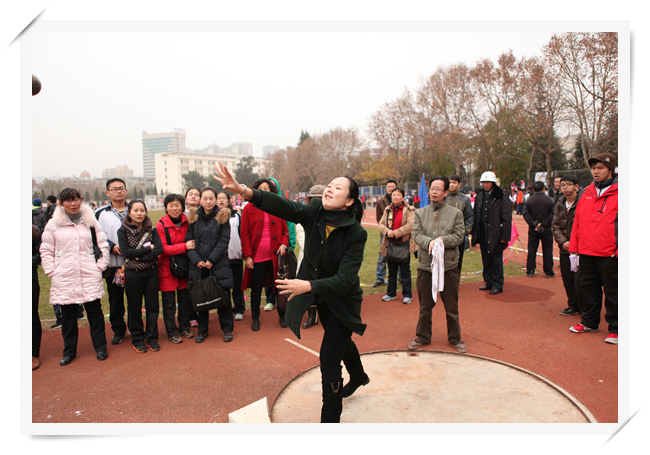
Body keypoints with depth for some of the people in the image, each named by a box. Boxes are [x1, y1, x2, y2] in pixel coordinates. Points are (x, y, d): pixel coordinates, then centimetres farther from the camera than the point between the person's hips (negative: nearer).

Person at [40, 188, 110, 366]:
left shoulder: (91, 221, 6)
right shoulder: (53, 224, 4)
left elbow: (103, 245, 9)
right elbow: (46, 251, 8)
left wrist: (100, 266, 1)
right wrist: (51, 270, -2)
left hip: (90, 277, 0)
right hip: (64, 278, 0)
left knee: (95, 312, 5)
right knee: (68, 315, 9)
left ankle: (100, 347, 18)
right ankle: (69, 350, 24)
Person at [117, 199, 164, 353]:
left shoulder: (151, 230, 3)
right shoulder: (123, 231, -2)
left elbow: (159, 248, -10)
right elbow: (126, 252, -13)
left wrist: (140, 257, -19)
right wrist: (148, 249, -13)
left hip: (151, 272, 2)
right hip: (133, 274, -1)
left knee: (152, 306, 7)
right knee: (134, 308, 8)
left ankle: (152, 338, 20)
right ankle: (138, 340, 22)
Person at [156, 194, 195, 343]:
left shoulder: (187, 222, 1)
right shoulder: (161, 225, -10)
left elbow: (192, 242, 13)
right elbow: (163, 248, -15)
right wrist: (184, 246, -23)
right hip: (167, 268, -3)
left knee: (185, 299, 11)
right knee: (169, 302, 5)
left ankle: (184, 327, 29)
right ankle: (172, 332, 19)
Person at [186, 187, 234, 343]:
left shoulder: (222, 217, 1)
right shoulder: (194, 218, 7)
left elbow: (224, 240, -5)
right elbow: (189, 241, 4)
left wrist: (211, 260, -13)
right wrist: (196, 260, -10)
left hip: (219, 264, -2)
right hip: (198, 265, 2)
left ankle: (227, 329, 18)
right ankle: (202, 330, 24)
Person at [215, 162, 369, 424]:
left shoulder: (355, 234, -27)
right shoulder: (315, 212, -15)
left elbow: (345, 280, -32)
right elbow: (286, 207, -32)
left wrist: (308, 286, -45)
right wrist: (244, 191, -47)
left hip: (342, 302, -6)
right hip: (320, 296, 6)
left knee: (329, 359, -7)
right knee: (341, 342, 29)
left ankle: (330, 418, 16)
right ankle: (358, 377, 60)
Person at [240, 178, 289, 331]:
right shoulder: (249, 208, 1)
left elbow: (285, 229, 12)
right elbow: (245, 233, -1)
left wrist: (284, 244, -7)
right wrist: (247, 255, -7)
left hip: (275, 255, 1)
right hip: (257, 256, -1)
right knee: (256, 288, 8)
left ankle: (282, 316, 26)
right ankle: (255, 319, 25)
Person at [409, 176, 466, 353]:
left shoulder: (456, 213, 3)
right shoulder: (420, 213, 7)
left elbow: (459, 236, -4)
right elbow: (416, 234, -4)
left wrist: (443, 240, -20)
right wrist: (429, 242, -23)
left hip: (449, 266, -1)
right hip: (425, 266, 1)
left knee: (451, 307, 10)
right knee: (425, 306, 13)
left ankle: (455, 338, 29)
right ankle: (423, 337, 30)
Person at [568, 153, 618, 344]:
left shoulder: (618, 193, -6)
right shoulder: (586, 193, 10)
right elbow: (577, 222, 12)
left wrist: (618, 251, -14)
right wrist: (573, 248, 9)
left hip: (609, 255, -5)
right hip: (586, 252, 5)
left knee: (612, 292, 5)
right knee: (589, 289, 15)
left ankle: (615, 329, 17)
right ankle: (589, 322, 28)